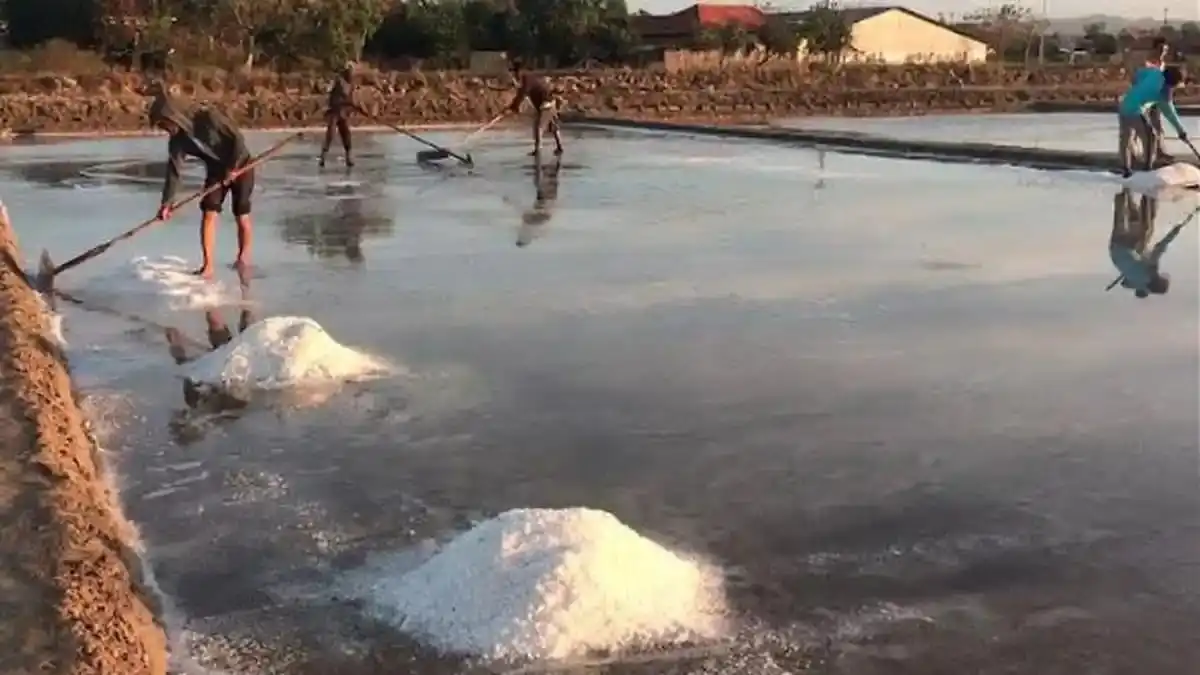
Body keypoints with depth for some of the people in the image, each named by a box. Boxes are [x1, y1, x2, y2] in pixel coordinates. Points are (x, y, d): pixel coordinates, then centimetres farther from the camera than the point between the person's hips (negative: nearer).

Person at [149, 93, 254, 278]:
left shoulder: (209, 119, -28)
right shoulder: (177, 141, -12)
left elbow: (237, 138, -23)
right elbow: (173, 172, -12)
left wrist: (233, 167, -25)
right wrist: (166, 203, -20)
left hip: (240, 165, -5)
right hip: (216, 171, 5)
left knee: (241, 215, -3)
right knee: (208, 213, -9)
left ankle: (244, 255, 21)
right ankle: (207, 266, -8)